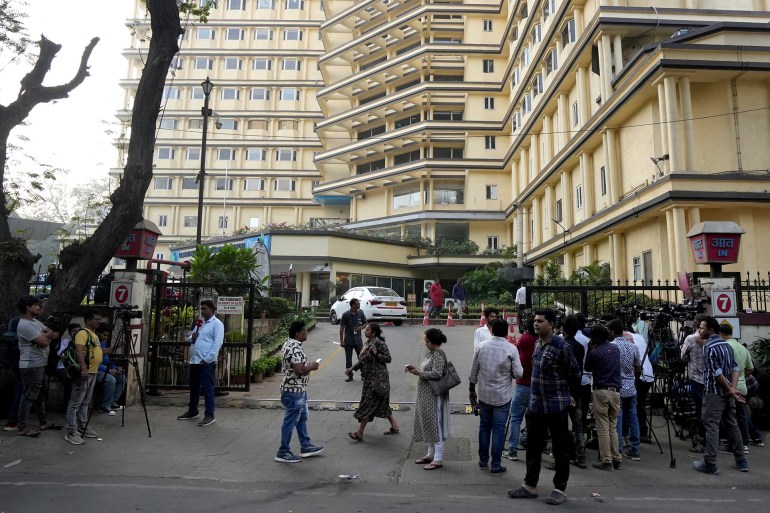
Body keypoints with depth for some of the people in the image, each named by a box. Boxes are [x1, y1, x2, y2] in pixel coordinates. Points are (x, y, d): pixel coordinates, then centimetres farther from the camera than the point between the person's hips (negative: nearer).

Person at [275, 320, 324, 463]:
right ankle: (283, 452, 13)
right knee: (290, 422, 1)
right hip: (294, 391, -11)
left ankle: (305, 447, 32)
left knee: (302, 418, 20)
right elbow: (299, 370, -30)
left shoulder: (288, 344, 9)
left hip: (298, 389, 11)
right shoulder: (295, 348, -24)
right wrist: (312, 366, -13)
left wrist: (307, 365, 12)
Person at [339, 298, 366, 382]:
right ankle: (350, 376, 20)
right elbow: (341, 328, -6)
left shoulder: (361, 314, -2)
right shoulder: (345, 315, -10)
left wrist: (361, 327, -10)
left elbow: (365, 323, 13)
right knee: (348, 359, 8)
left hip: (358, 340, 2)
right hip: (348, 341, -2)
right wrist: (341, 341, -8)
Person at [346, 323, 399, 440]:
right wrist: (353, 368, 12)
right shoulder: (367, 343, 10)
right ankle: (394, 426, 27)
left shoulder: (379, 343, -16)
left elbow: (388, 358, -16)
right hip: (370, 378, 9)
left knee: (368, 404, -4)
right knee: (381, 403, 15)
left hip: (377, 379, -9)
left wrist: (376, 354, -28)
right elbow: (363, 359, 18)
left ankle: (359, 433, 3)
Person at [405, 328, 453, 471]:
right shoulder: (430, 353, 11)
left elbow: (436, 374, -26)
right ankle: (431, 454, 29)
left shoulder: (438, 355, -17)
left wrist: (419, 373, -21)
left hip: (434, 396, -10)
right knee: (428, 425, 17)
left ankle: (438, 459, 7)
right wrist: (415, 369, 6)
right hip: (426, 396, 10)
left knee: (435, 425, -2)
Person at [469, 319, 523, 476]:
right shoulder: (511, 349, -12)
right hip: (502, 396, -3)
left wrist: (472, 391, 14)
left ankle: (483, 460, 28)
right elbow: (518, 374, -12)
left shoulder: (481, 347, -3)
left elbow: (473, 372, 3)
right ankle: (495, 466, 10)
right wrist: (507, 371, 9)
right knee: (498, 429, 5)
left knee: (484, 426, 16)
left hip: (484, 395, 3)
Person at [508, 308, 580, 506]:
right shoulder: (537, 343, 7)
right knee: (533, 447, 14)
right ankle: (530, 486, 26)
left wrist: (559, 387, 4)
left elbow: (575, 374, -10)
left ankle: (559, 489, 20)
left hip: (556, 406, -7)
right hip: (536, 405, 7)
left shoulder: (560, 345, -16)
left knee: (560, 449, 8)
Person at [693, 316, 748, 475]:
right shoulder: (727, 345, 11)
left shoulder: (709, 347, -15)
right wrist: (732, 388, -4)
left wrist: (729, 390, -9)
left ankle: (710, 464, -5)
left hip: (714, 393, -8)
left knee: (711, 426, -6)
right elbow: (735, 368, 6)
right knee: (732, 425, 15)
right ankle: (741, 461, 21)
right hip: (727, 392, 8)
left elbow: (716, 373, -19)